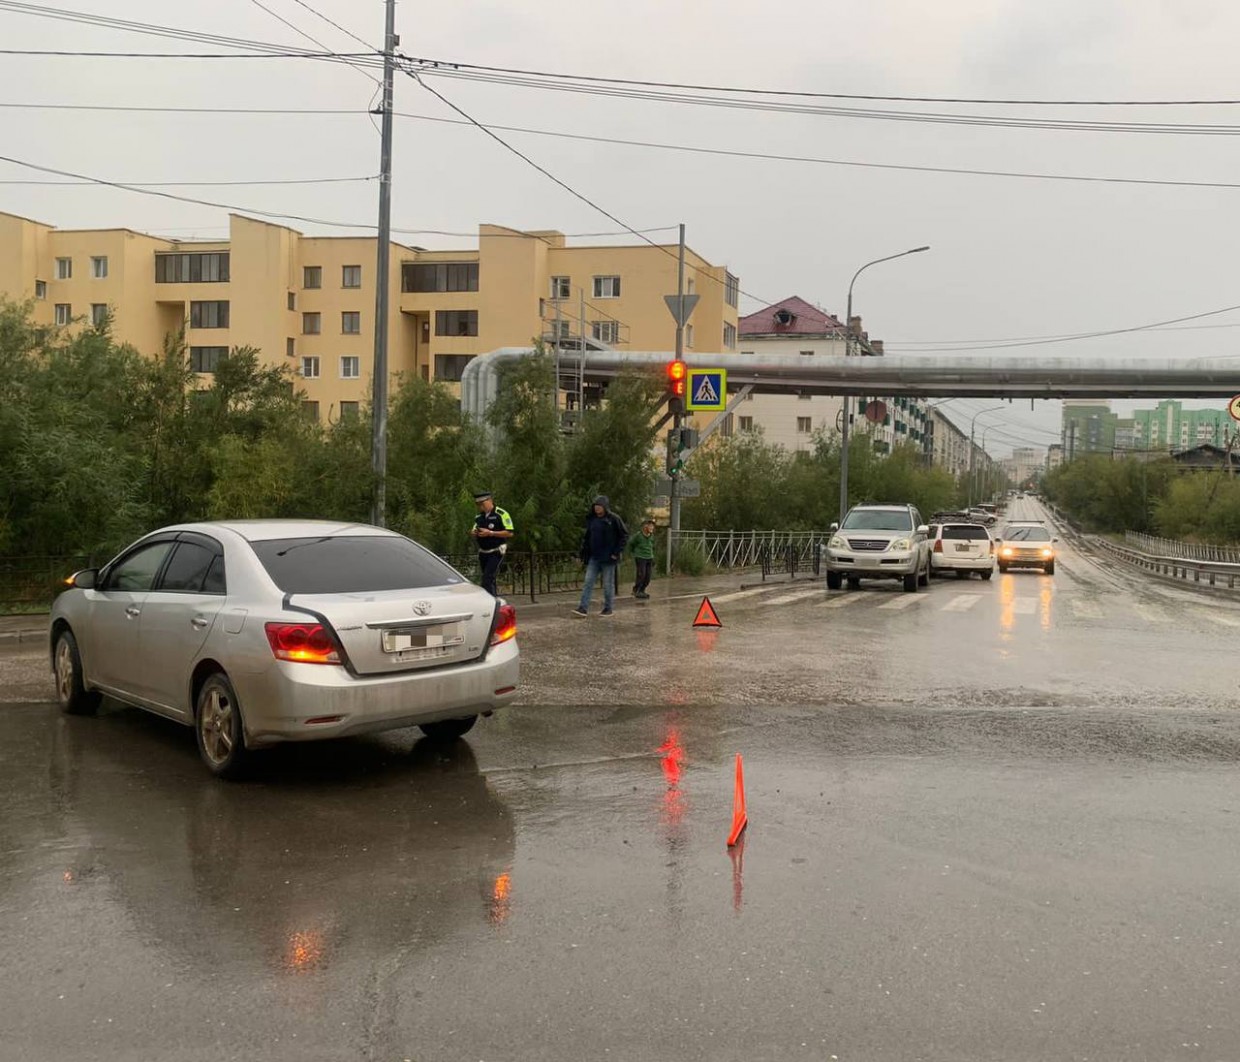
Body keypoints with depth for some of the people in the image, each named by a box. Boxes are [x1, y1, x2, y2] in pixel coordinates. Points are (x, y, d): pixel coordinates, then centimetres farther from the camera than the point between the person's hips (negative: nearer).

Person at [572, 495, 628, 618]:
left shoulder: (613, 519, -7)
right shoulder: (591, 519, 9)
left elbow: (624, 535, -6)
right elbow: (586, 537, 16)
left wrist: (617, 552, -10)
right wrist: (584, 554, 9)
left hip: (608, 558, -5)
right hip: (593, 557, 5)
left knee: (608, 584, 3)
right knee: (588, 582, -2)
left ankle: (608, 608, 13)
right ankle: (583, 608, -4)